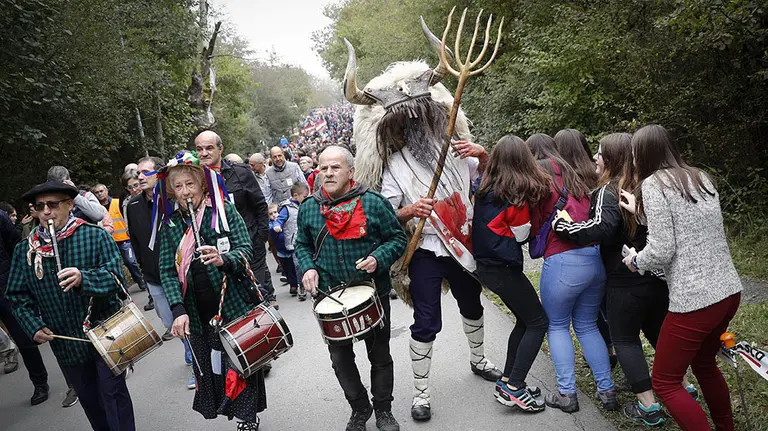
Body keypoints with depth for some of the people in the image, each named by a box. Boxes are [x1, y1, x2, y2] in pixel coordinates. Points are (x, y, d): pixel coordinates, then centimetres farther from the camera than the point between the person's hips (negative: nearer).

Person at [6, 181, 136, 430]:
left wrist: (84, 278, -35)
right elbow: (18, 296, 7)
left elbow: (116, 278, -17)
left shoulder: (96, 236, -9)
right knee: (89, 399, 17)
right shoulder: (25, 250, 2)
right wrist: (34, 326, -8)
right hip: (64, 342, 4)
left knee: (113, 394, 1)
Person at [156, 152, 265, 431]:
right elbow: (167, 270, -1)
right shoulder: (170, 223, 3)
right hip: (197, 314, 3)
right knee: (207, 366, 10)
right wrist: (178, 310, -14)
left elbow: (246, 249, -7)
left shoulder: (224, 210, -4)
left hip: (233, 305, -2)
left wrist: (223, 259, -29)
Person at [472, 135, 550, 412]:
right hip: (504, 267, -8)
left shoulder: (484, 189, 6)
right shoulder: (517, 193, -14)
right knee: (538, 322, 3)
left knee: (524, 320, 19)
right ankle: (513, 388, 0)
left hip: (485, 263, 8)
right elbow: (522, 234, -6)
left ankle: (508, 380, 23)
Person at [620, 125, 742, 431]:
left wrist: (635, 261, 3)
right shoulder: (702, 178, 12)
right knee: (704, 364, 29)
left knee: (665, 383, 5)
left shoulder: (654, 184, -11)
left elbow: (662, 250, -16)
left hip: (694, 299, -9)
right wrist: (641, 211, 20)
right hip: (729, 290, 9)